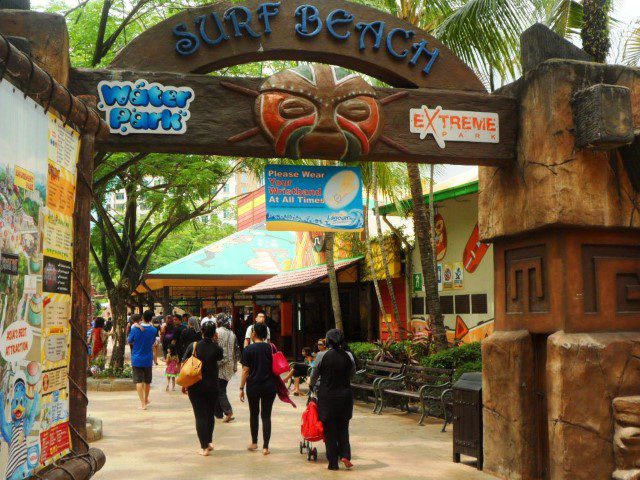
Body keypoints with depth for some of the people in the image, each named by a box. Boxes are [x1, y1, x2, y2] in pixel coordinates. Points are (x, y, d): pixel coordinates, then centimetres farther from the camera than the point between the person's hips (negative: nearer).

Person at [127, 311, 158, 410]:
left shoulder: (135, 329, -13)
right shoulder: (153, 330, -7)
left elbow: (129, 341, 1)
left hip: (137, 359, -2)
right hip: (148, 359, 2)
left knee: (138, 381, 0)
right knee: (147, 381, 18)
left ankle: (143, 403, -7)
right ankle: (146, 399, 36)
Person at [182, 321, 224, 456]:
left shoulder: (193, 346, -6)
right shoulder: (217, 349, -9)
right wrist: (214, 341, 7)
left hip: (195, 386, 0)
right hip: (212, 386, 0)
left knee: (200, 415, 3)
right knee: (210, 414, 19)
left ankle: (204, 447, 0)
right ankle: (209, 441, 26)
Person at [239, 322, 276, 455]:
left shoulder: (248, 349, -8)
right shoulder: (270, 348, 0)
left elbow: (246, 370, -9)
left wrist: (241, 388, -2)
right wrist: (274, 382, 17)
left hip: (253, 386, -2)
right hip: (269, 386, 2)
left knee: (254, 414, 16)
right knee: (266, 416, 5)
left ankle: (254, 443, 26)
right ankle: (265, 447, 3)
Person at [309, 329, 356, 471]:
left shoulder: (322, 355, -9)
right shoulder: (348, 356, -2)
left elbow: (314, 375, 3)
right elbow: (352, 375, 10)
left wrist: (311, 386, 23)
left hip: (327, 396, -2)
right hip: (345, 395, 2)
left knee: (329, 429, 7)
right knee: (343, 427, 17)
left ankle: (333, 463, 10)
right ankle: (345, 455, 3)